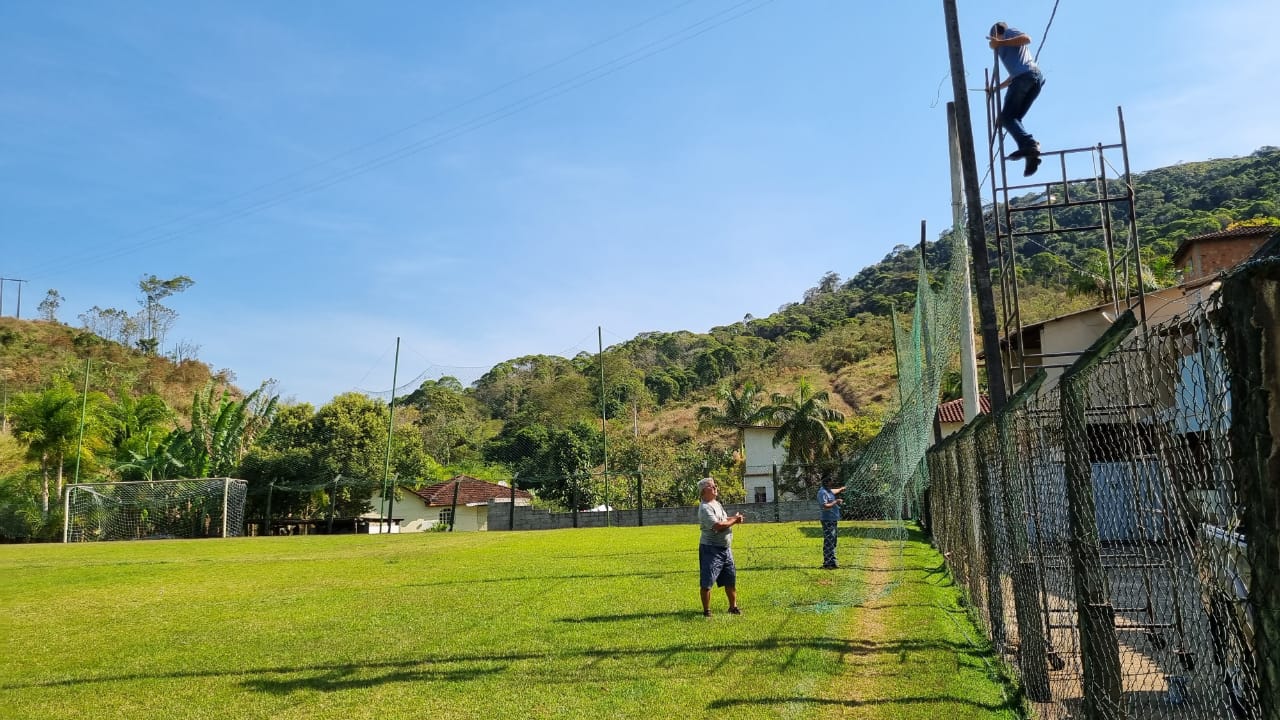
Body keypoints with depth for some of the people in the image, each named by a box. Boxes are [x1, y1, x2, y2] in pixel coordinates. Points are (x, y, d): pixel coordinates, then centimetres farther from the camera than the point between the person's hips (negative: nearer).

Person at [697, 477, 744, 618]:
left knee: (731, 580, 16)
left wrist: (734, 518, 2)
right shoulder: (705, 508, -18)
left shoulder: (717, 504, 12)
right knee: (707, 583, -2)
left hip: (726, 548, 9)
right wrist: (734, 520, -12)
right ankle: (706, 610, 8)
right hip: (711, 549, -9)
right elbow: (718, 526, -26)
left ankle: (733, 607, 29)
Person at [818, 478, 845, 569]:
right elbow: (825, 506, -26)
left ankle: (832, 562, 25)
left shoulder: (828, 490, 14)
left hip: (834, 520, 11)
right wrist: (836, 502, -20)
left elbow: (835, 491, 40)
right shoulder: (822, 492, -17)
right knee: (828, 543, -10)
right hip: (828, 521, -11)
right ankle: (827, 564, -8)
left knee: (833, 542, 16)